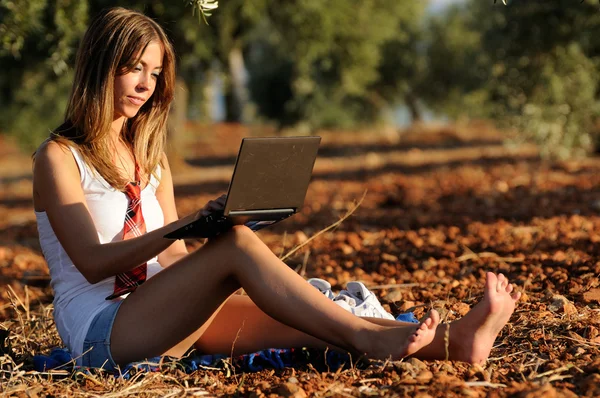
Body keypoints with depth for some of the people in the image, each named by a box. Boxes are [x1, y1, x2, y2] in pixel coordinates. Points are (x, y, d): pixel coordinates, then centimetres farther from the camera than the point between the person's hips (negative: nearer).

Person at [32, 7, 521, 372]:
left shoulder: (150, 158, 19)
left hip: (161, 316, 6)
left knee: (287, 323, -19)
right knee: (237, 242, -29)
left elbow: (174, 259, 15)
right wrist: (186, 225, -25)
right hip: (100, 329, -6)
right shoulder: (59, 157, -3)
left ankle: (449, 342, -34)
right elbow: (92, 262, -15)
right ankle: (366, 339, -36)